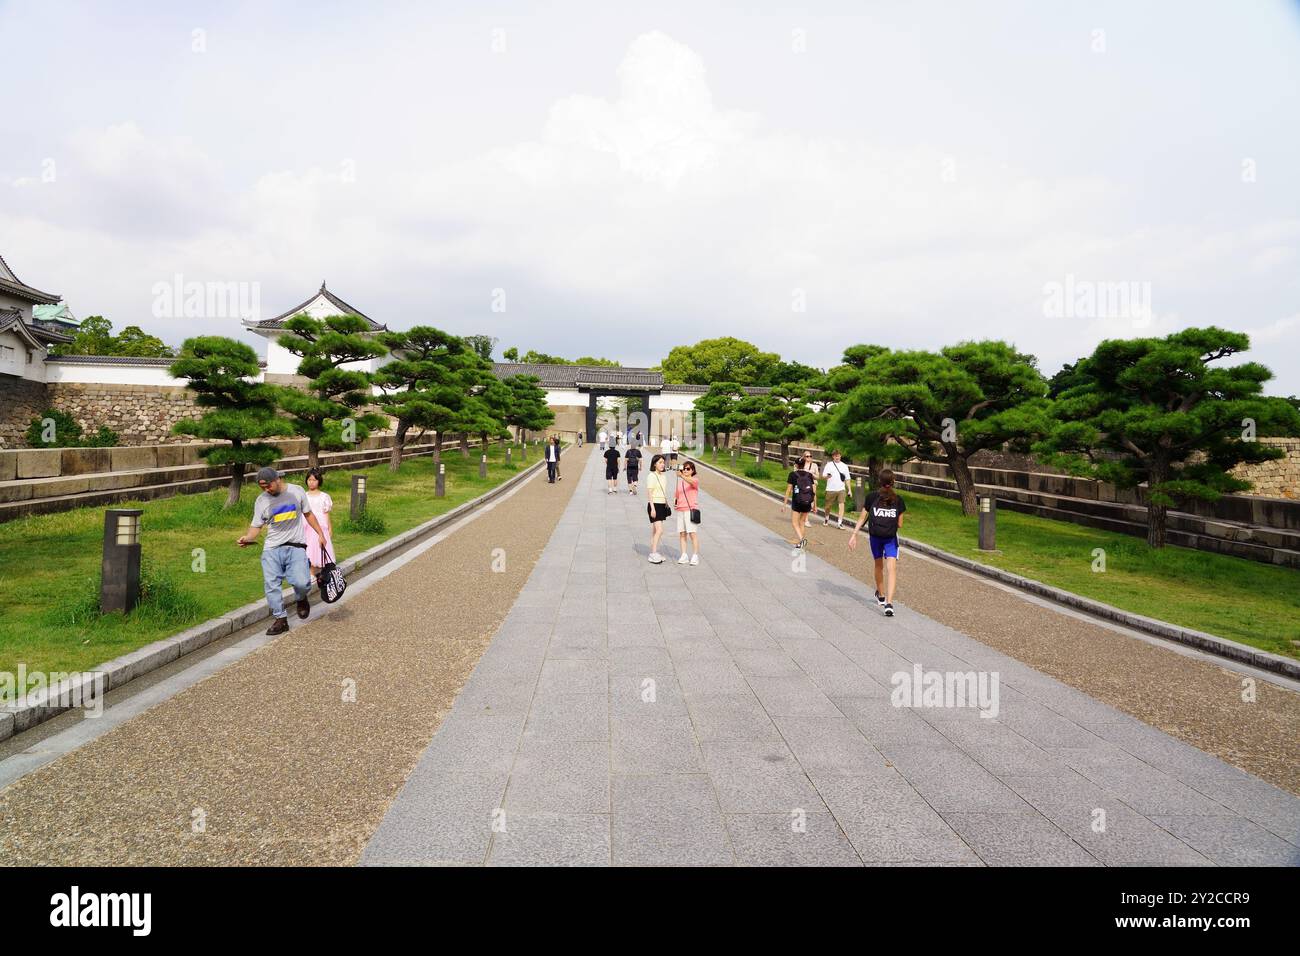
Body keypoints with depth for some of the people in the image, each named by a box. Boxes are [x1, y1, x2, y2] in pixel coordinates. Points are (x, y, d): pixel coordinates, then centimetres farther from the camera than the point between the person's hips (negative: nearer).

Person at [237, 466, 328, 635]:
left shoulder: (296, 491, 3)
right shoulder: (261, 501, 3)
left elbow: (308, 514, 15)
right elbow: (256, 526, 3)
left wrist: (321, 534, 14)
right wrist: (247, 537, -18)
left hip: (296, 547, -2)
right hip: (272, 548, 2)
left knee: (301, 582, -18)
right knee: (271, 585, -6)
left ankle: (301, 599, 16)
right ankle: (280, 620, 8)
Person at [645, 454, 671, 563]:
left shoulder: (664, 475, 12)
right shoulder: (651, 476, -11)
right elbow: (649, 493, -15)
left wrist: (667, 505, 18)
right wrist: (652, 508, -20)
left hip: (662, 505, 8)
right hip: (654, 505, -8)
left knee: (655, 530, 11)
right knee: (659, 530, -14)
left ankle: (653, 553, 15)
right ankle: (653, 554, -12)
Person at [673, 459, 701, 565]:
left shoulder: (695, 480, -1)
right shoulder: (679, 481, 16)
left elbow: (691, 481, -26)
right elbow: (676, 494, 25)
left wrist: (682, 476, -42)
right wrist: (674, 502, 4)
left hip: (691, 509, -6)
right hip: (680, 510, 6)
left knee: (693, 533, -6)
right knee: (682, 533, 5)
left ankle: (695, 556, -1)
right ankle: (684, 556, 10)